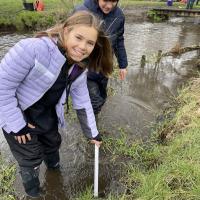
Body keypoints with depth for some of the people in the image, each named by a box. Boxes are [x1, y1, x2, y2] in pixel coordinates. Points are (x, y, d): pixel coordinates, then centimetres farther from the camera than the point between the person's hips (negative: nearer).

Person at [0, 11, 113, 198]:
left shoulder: (79, 68, -11)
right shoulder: (34, 48, -35)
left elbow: (82, 102, -2)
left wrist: (92, 133, 4)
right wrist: (17, 124, -22)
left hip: (46, 113, 6)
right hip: (16, 112, -6)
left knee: (53, 142, 24)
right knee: (31, 157, 7)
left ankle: (54, 170, 58)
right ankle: (32, 192, 40)